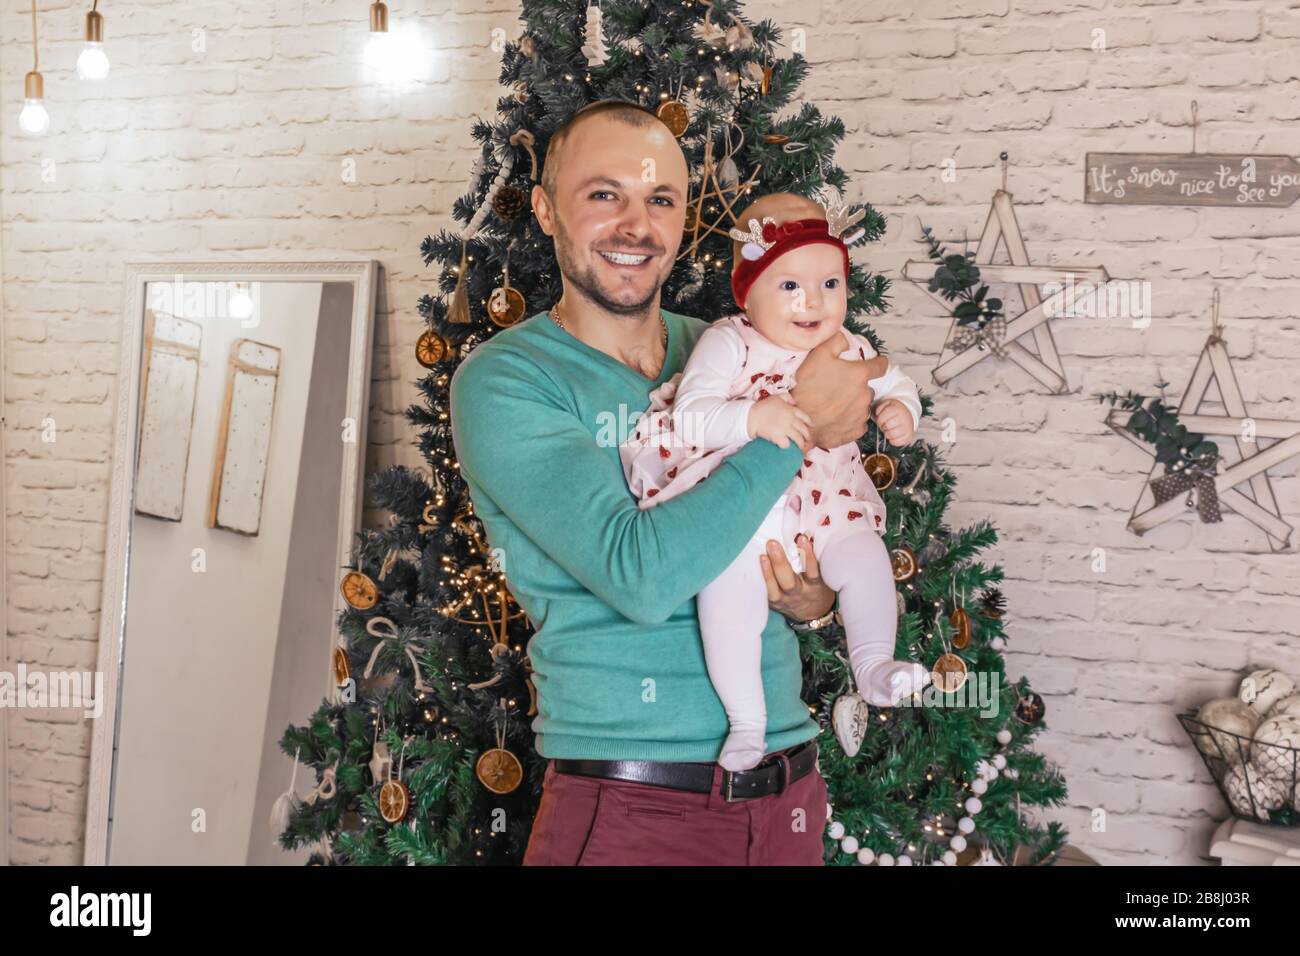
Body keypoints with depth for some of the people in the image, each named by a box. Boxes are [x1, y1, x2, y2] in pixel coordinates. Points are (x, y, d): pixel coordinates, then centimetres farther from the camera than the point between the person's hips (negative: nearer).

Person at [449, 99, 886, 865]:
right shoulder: (503, 380, -10)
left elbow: (826, 545, 16)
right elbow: (640, 574, -23)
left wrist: (816, 600, -7)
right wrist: (798, 425, -17)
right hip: (628, 805, -5)